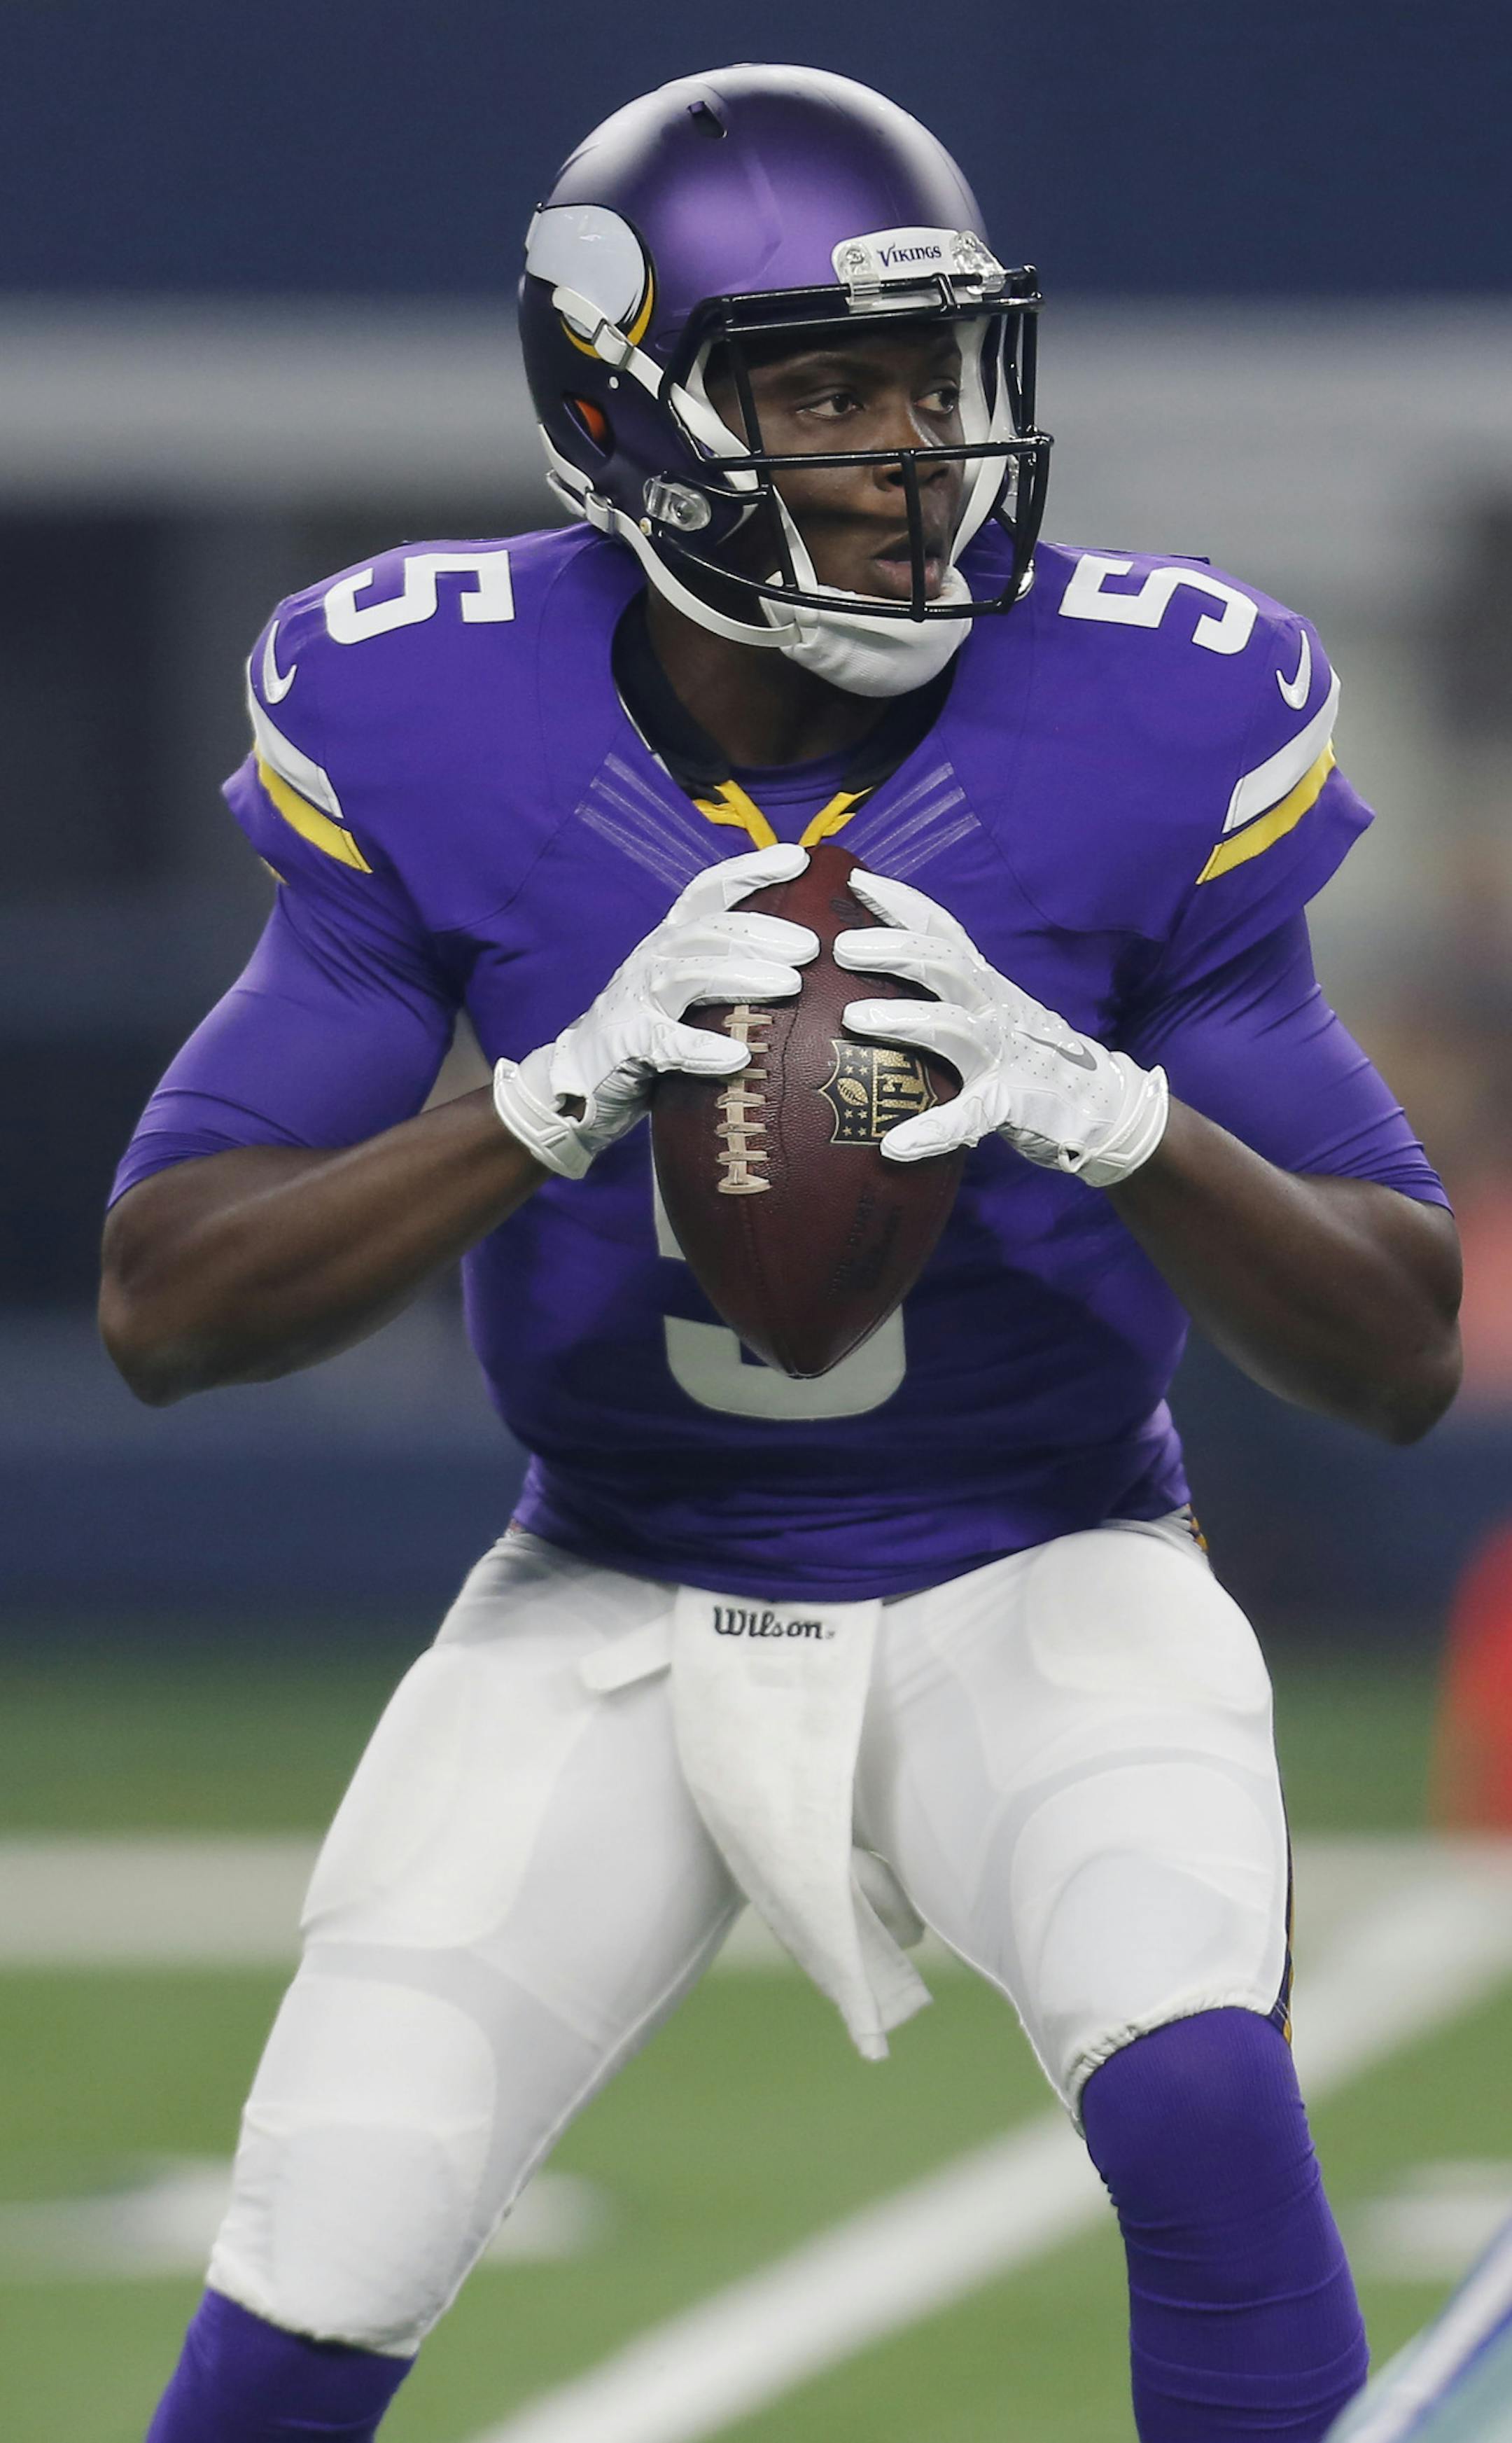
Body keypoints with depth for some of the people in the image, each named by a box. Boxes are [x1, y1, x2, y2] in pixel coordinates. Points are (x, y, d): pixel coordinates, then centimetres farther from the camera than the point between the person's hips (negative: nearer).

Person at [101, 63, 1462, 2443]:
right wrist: (566, 1096, -29)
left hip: (1039, 1592, -1)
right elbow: (166, 1308, -14)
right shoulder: (434, 727, -12)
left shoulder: (1140, 731, -13)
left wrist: (1092, 1108, -29)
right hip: (615, 1609, 1)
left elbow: (1406, 1355, -10)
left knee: (1203, 2106, -30)